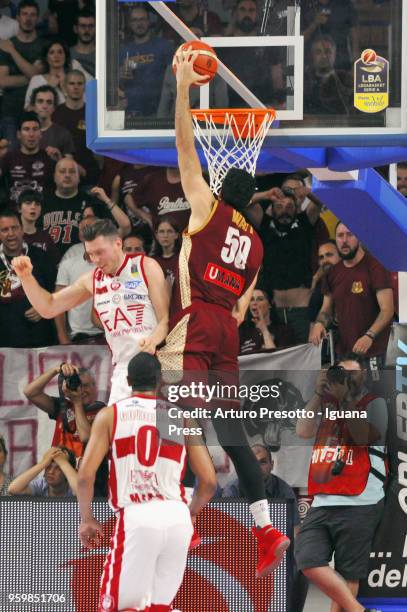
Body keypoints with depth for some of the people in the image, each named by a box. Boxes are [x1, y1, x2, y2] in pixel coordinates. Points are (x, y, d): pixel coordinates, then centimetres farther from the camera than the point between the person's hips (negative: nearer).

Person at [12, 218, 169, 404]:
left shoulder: (146, 267, -3)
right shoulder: (92, 280, 13)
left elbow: (166, 319, -7)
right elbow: (49, 307, 20)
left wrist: (154, 340, -29)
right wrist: (26, 277, 5)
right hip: (123, 370, 4)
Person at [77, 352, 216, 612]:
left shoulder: (110, 415, 6)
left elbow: (85, 476, -1)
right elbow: (209, 482, 10)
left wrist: (87, 519, 14)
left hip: (136, 518, -3)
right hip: (177, 518, 3)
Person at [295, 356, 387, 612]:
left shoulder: (374, 403, 5)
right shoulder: (326, 403, 20)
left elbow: (364, 437, -11)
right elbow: (303, 431, 6)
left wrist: (345, 399, -10)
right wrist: (319, 392, 3)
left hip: (358, 504, -5)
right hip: (323, 503, 5)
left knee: (347, 574, -5)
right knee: (309, 561, -11)